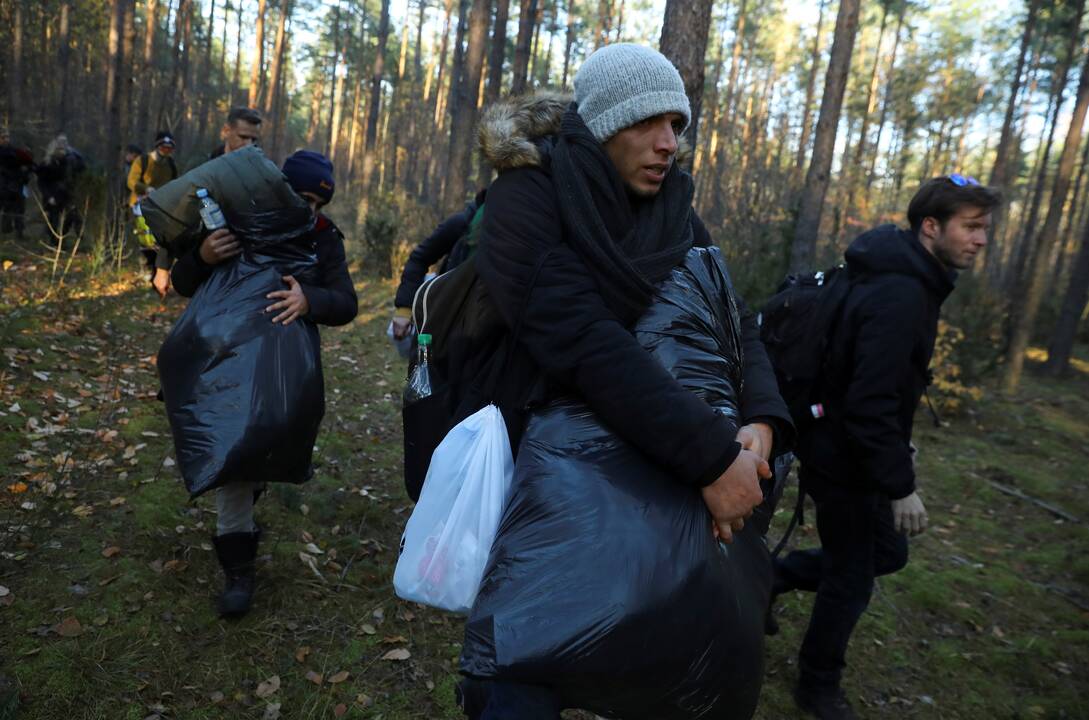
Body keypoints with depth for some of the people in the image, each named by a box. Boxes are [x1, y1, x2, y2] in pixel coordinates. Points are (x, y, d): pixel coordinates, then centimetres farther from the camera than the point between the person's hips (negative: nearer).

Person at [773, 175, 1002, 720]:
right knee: (850, 580, 8)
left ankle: (772, 577, 29)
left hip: (850, 451, 10)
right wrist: (900, 486, -23)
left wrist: (898, 443, 20)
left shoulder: (907, 280, 8)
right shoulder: (899, 294, -25)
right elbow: (870, 403, -29)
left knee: (887, 553, 24)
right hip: (846, 463, -10)